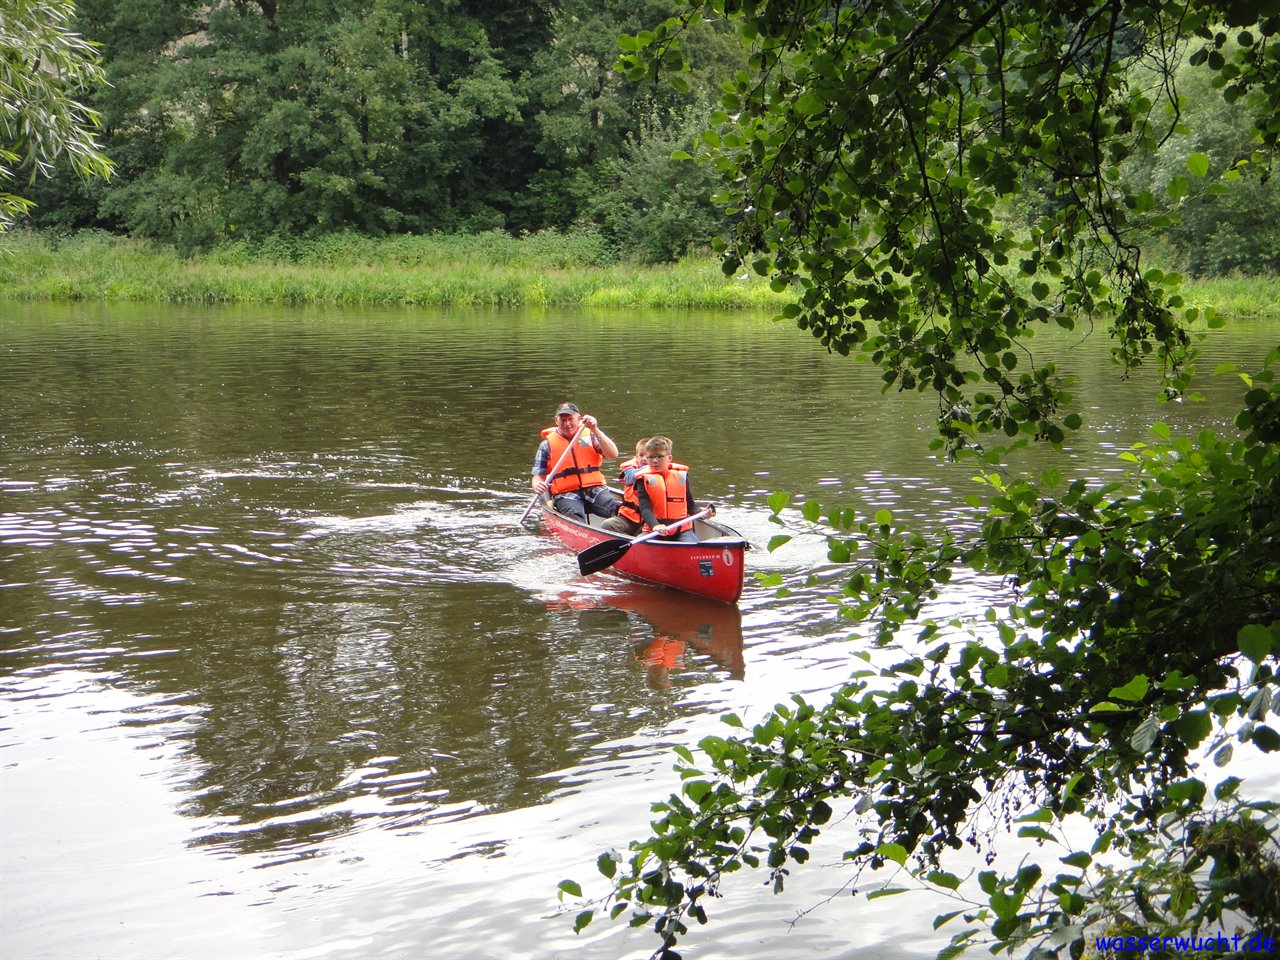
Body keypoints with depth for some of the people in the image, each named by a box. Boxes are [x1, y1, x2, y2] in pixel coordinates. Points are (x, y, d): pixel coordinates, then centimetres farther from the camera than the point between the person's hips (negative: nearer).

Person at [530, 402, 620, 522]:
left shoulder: (590, 435, 12)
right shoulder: (547, 444, 11)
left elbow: (613, 455, -1)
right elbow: (538, 476, 12)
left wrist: (595, 430, -9)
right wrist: (537, 485, -14)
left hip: (595, 489, 1)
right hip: (566, 494, -1)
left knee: (617, 509, -30)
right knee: (575, 517, -36)